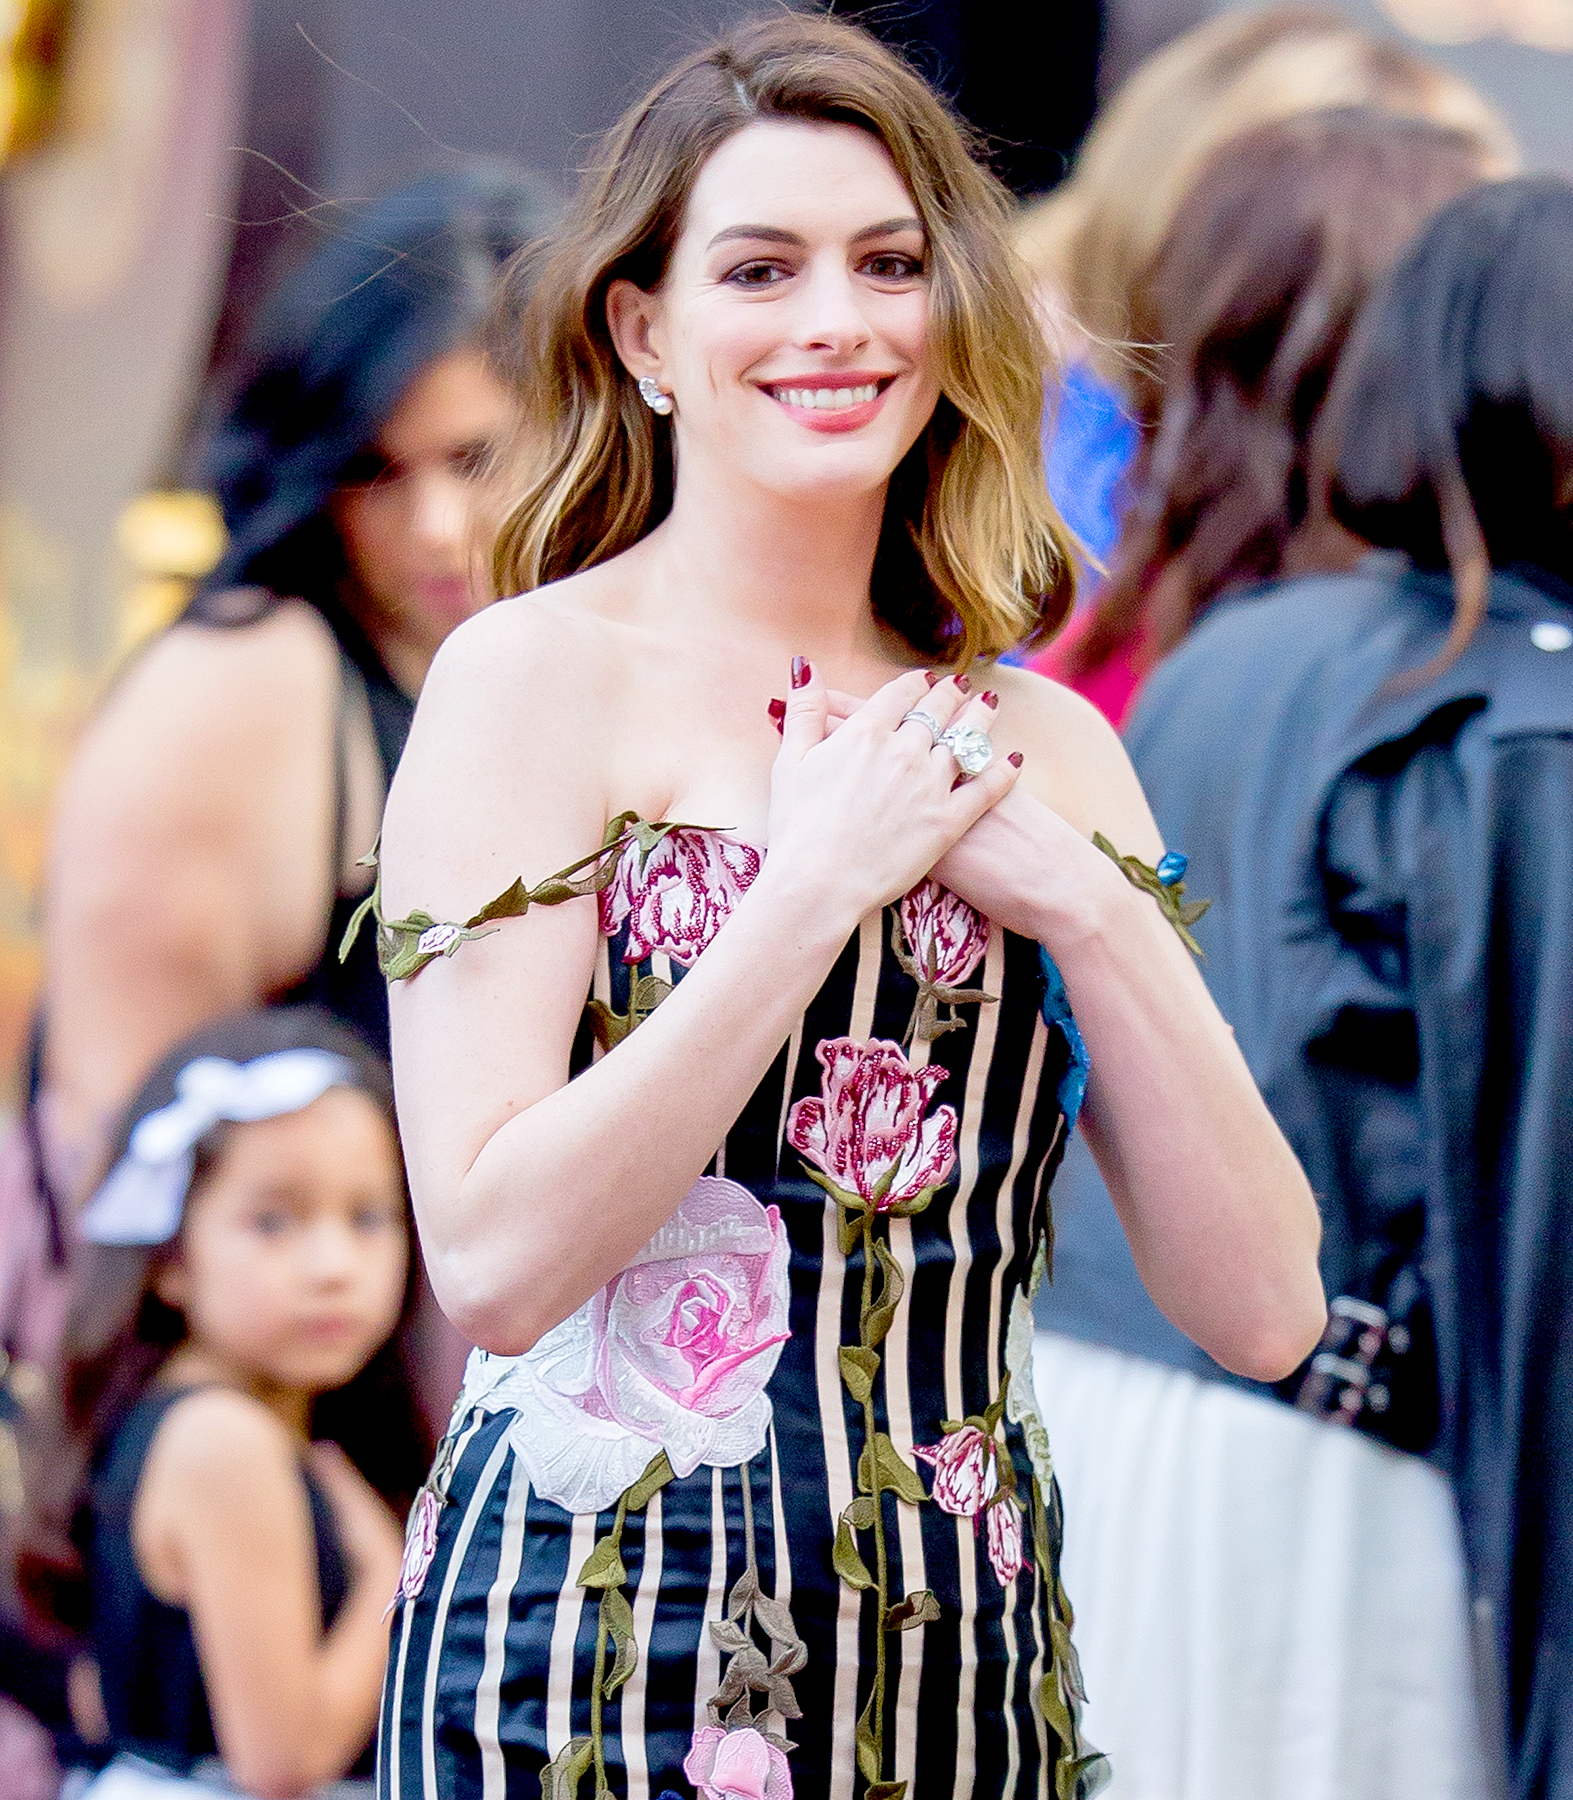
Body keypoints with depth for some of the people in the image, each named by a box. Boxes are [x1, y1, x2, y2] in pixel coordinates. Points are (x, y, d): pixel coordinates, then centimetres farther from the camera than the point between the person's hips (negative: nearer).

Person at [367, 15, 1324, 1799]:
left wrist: (1085, 901, -9)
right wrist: (818, 885, -16)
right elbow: (493, 1260, -16)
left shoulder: (1041, 747, 9)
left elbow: (1260, 1305, 2)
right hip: (606, 1656, -5)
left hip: (972, 1652, 5)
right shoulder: (535, 673, -5)